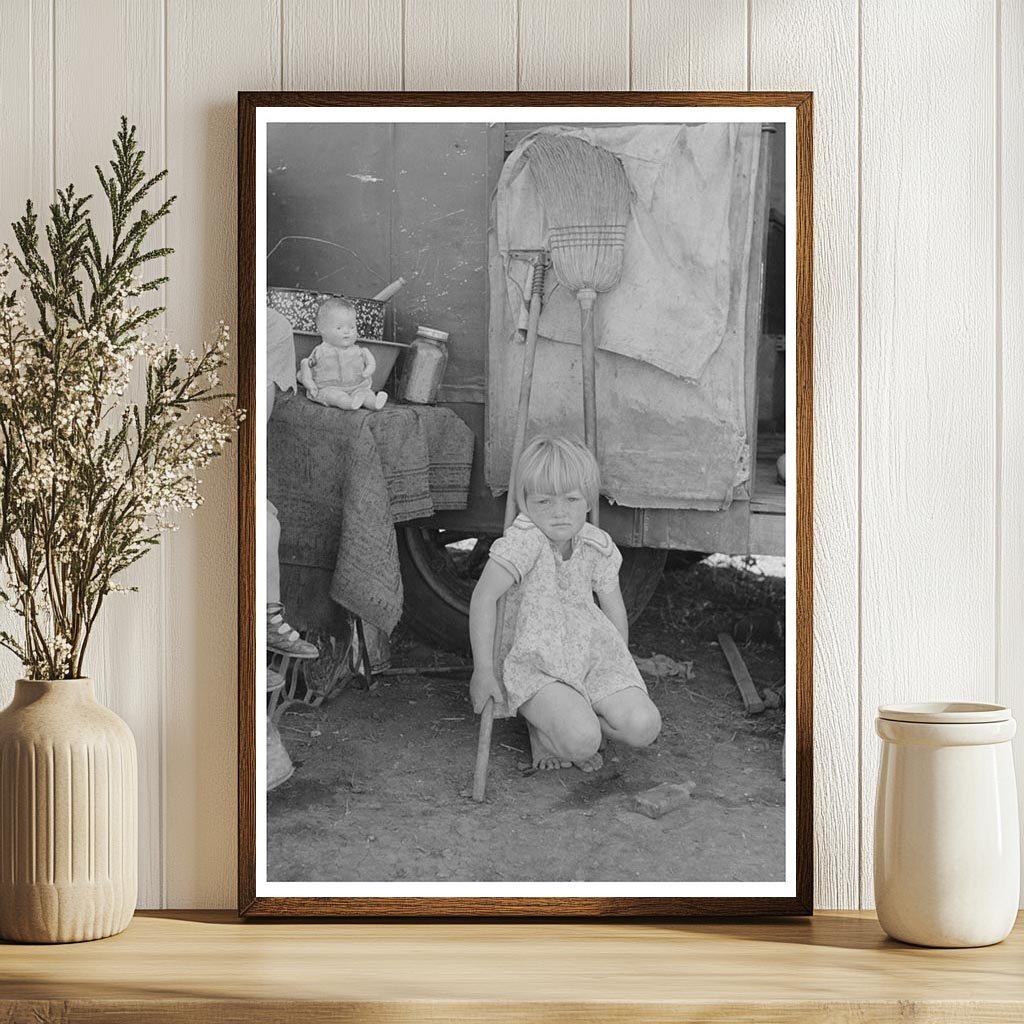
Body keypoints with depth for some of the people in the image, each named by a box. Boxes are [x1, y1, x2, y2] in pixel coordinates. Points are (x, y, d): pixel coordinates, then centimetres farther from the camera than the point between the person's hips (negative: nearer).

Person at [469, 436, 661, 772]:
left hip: (590, 652, 5)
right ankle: (545, 726, 7)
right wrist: (483, 670, -21)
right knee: (581, 742, -29)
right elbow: (484, 596, -22)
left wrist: (620, 668, 19)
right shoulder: (523, 540, -18)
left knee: (643, 727, -16)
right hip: (534, 662, -5)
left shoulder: (598, 546, 0)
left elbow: (614, 608, 14)